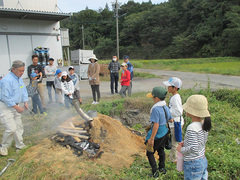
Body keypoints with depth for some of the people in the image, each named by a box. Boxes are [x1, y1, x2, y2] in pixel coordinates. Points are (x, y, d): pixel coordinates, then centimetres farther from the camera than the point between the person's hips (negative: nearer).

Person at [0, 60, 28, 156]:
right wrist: (17, 107, -20)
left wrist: (25, 103, 1)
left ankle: (20, 145, 28)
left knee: (19, 127, 14)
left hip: (15, 106, 9)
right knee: (11, 128, -13)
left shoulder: (19, 79, 8)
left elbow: (23, 91, 15)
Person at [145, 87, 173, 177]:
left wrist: (151, 138, -23)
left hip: (158, 134, -9)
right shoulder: (165, 107, -1)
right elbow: (170, 119, 10)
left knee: (150, 153, 7)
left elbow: (156, 125, -28)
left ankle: (155, 172, 12)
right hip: (164, 132, 9)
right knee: (161, 150, 25)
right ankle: (162, 168, 41)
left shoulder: (156, 109, -26)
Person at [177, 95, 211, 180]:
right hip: (203, 161, 8)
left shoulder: (192, 128, -26)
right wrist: (185, 142, 9)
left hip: (193, 164, -8)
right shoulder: (204, 124, -1)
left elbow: (193, 149, -27)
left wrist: (181, 149, -10)